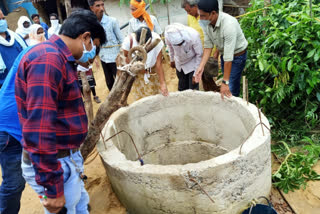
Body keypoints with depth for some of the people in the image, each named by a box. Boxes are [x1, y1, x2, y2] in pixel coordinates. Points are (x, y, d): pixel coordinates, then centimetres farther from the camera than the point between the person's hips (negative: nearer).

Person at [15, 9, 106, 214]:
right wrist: (53, 189, -23)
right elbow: (38, 131, -28)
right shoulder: (47, 60, -23)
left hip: (67, 157, 9)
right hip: (50, 164, -9)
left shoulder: (60, 60, 10)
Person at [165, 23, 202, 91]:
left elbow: (199, 55, -20)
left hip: (192, 65, -3)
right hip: (179, 64, 3)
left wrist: (196, 74, -17)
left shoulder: (194, 36, -35)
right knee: (182, 89, 14)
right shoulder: (167, 34, -26)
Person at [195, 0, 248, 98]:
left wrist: (225, 82, -33)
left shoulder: (229, 25, -37)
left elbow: (228, 58, -36)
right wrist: (201, 66, -20)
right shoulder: (206, 23, -16)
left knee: (231, 89, -6)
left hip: (237, 55, -7)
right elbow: (208, 46, -8)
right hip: (224, 53, 7)